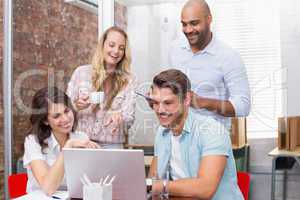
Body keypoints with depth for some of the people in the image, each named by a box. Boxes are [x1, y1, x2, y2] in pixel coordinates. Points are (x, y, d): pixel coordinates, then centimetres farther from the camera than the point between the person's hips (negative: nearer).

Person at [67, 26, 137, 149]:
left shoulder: (129, 80, 4)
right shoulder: (81, 72, 5)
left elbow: (129, 118, -3)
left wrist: (119, 117, -24)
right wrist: (76, 106, -11)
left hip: (112, 144, 0)